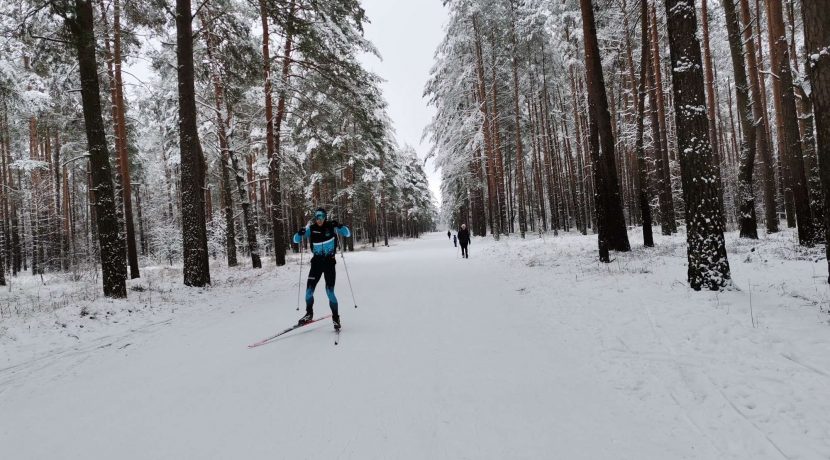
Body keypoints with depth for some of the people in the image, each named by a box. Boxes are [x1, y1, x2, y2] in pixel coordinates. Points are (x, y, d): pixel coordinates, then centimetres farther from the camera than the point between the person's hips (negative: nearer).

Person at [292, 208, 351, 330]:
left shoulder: (331, 227, -4)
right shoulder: (311, 229, 0)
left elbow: (348, 234, -6)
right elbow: (296, 240, 2)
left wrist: (339, 226, -25)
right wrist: (300, 233, -21)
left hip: (329, 262, -2)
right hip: (316, 261, 2)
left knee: (330, 292, -8)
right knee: (309, 290, -1)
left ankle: (335, 317, 7)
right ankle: (309, 313, 23)